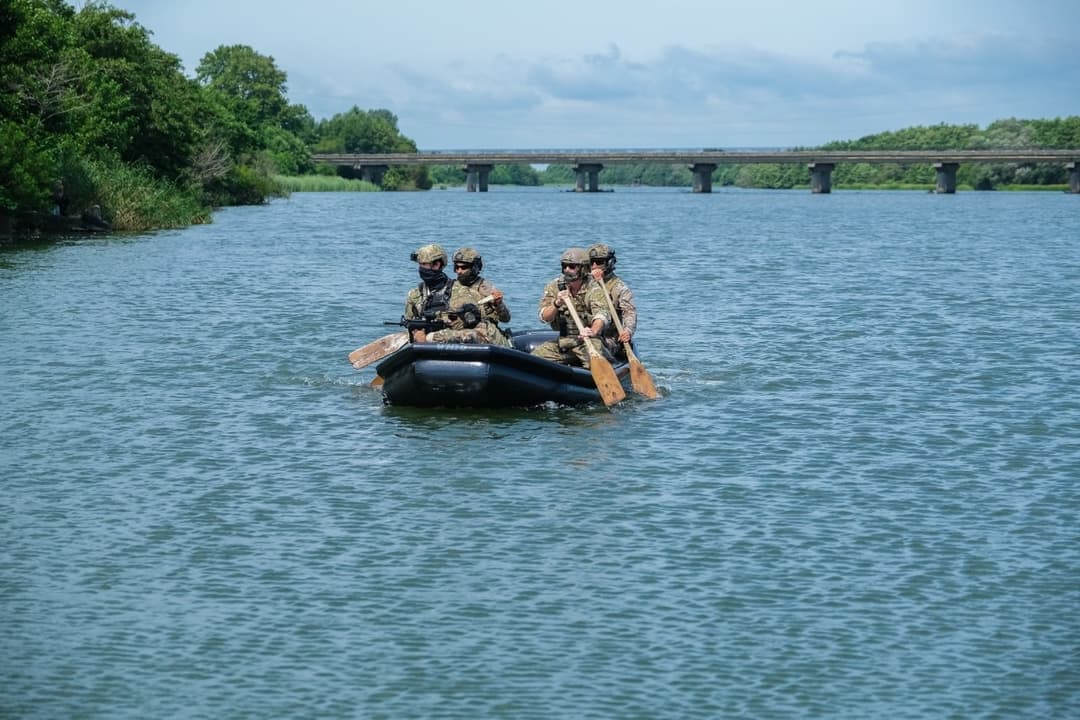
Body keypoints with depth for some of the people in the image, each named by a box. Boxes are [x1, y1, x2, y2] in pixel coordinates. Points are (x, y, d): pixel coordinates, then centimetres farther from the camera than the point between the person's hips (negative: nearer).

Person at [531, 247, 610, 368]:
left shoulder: (594, 288, -12)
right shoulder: (554, 286, 2)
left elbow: (601, 316, -29)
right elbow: (544, 318, -4)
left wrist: (593, 331, -52)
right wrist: (557, 304, -26)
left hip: (589, 341, -5)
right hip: (563, 341, 5)